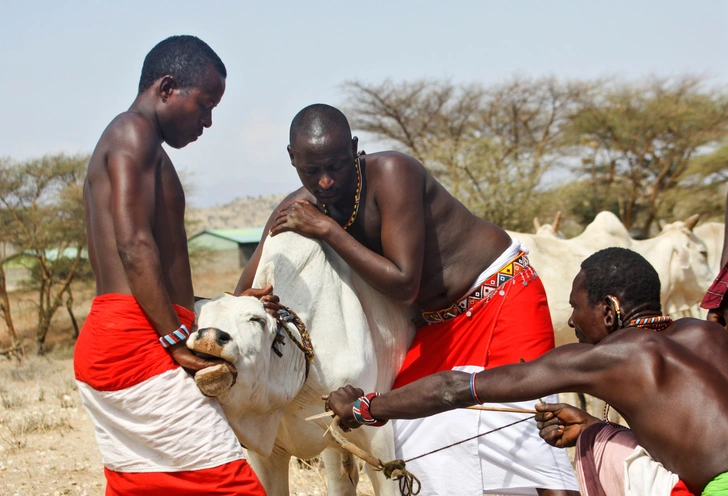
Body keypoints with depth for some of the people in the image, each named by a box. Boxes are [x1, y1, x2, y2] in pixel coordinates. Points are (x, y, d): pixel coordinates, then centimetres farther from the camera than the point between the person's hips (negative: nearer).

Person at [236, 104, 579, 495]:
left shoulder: (391, 172, -26)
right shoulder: (297, 209, -7)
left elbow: (403, 285, -29)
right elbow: (245, 294, -1)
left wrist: (328, 230, -30)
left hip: (503, 290, -7)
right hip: (439, 322, 7)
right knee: (408, 420, 2)